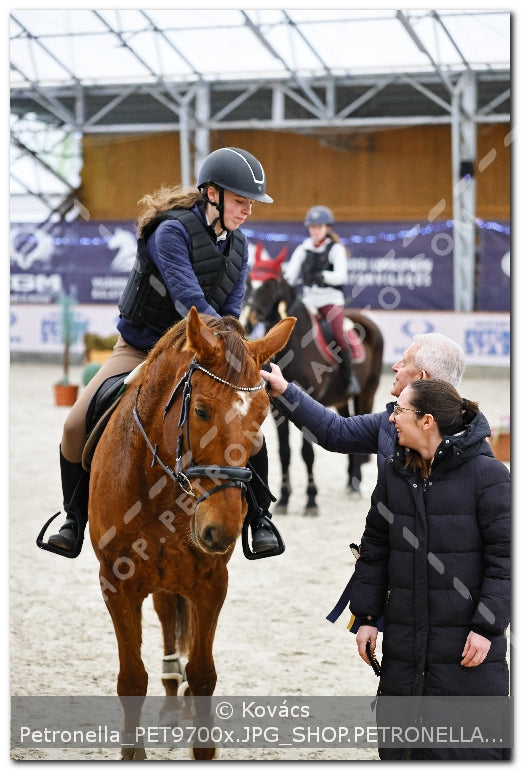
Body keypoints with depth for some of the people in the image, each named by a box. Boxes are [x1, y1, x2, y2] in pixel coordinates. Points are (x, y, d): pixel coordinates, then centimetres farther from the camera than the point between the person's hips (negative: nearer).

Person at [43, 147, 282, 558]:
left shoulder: (238, 247, 0)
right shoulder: (173, 231, -20)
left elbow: (230, 314, 0)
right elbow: (188, 299, -30)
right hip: (138, 350, -4)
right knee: (77, 424, -16)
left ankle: (259, 516, 4)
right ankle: (76, 519, 6)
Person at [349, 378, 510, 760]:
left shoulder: (487, 474, -9)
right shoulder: (394, 472, 8)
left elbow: (504, 557, -10)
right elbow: (375, 548, 15)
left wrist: (487, 627, -14)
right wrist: (366, 616, 10)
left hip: (468, 646, -6)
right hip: (404, 640, 6)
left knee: (471, 746, -2)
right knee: (396, 745, 11)